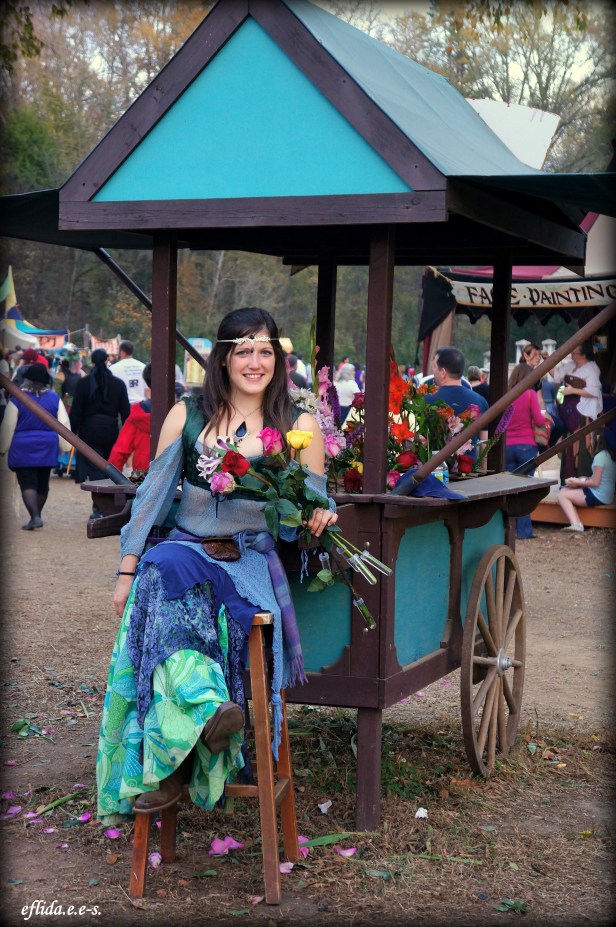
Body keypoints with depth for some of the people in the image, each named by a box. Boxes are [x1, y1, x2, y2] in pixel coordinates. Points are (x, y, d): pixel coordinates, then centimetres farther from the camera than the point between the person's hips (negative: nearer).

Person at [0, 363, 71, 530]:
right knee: (42, 482, 16)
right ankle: (37, 515, 28)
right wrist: (64, 446, 6)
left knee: (27, 483, -4)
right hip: (47, 447, 4)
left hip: (23, 448, -4)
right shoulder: (54, 398, 0)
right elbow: (63, 424, 0)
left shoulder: (17, 399, -8)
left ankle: (35, 516, -20)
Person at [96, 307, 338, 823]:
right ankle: (205, 705, -47)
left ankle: (170, 761, -33)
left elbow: (312, 509, 9)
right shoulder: (187, 416, 10)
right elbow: (153, 493, 10)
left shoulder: (299, 424, 8)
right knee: (163, 568, -36)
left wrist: (318, 519, -17)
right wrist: (127, 571, 4)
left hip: (253, 557, -1)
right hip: (186, 547, 2)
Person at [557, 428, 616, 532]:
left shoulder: (600, 456, -16)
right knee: (564, 490, 12)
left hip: (599, 497, -10)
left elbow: (595, 483, -16)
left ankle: (575, 524, -21)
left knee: (562, 495, -6)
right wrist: (584, 479, 11)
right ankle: (577, 524, -6)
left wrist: (577, 482, -3)